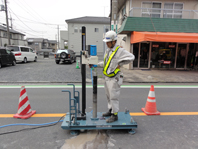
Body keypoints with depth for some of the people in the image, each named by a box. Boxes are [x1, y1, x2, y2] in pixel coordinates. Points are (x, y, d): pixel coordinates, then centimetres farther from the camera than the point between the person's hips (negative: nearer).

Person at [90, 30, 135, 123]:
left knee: (114, 97, -1)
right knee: (109, 96, 18)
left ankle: (114, 115, 13)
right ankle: (110, 111, 34)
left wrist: (120, 64, -16)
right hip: (107, 77, 8)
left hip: (114, 78, -8)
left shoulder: (119, 50, -13)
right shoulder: (107, 51, 12)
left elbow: (131, 57, -20)